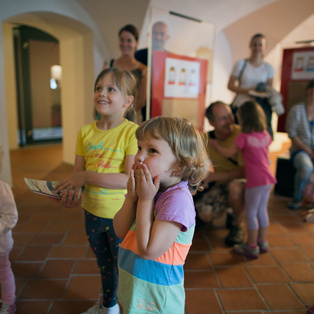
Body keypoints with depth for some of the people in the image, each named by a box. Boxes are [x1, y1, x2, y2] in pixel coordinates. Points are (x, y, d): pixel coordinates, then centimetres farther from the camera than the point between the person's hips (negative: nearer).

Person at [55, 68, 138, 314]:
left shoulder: (132, 132, -19)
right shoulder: (86, 132, -1)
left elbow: (131, 179, -26)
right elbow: (78, 172, 1)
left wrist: (86, 176, -27)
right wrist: (71, 190, -21)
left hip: (120, 215, -6)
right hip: (92, 212, 6)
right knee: (104, 264, 28)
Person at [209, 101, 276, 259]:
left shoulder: (244, 136, -13)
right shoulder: (265, 135, 7)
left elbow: (228, 153, -12)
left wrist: (215, 144, 3)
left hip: (255, 181, -7)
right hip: (268, 179, 7)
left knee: (251, 212, 5)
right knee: (262, 209, 19)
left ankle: (252, 246, 14)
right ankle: (262, 242, 31)